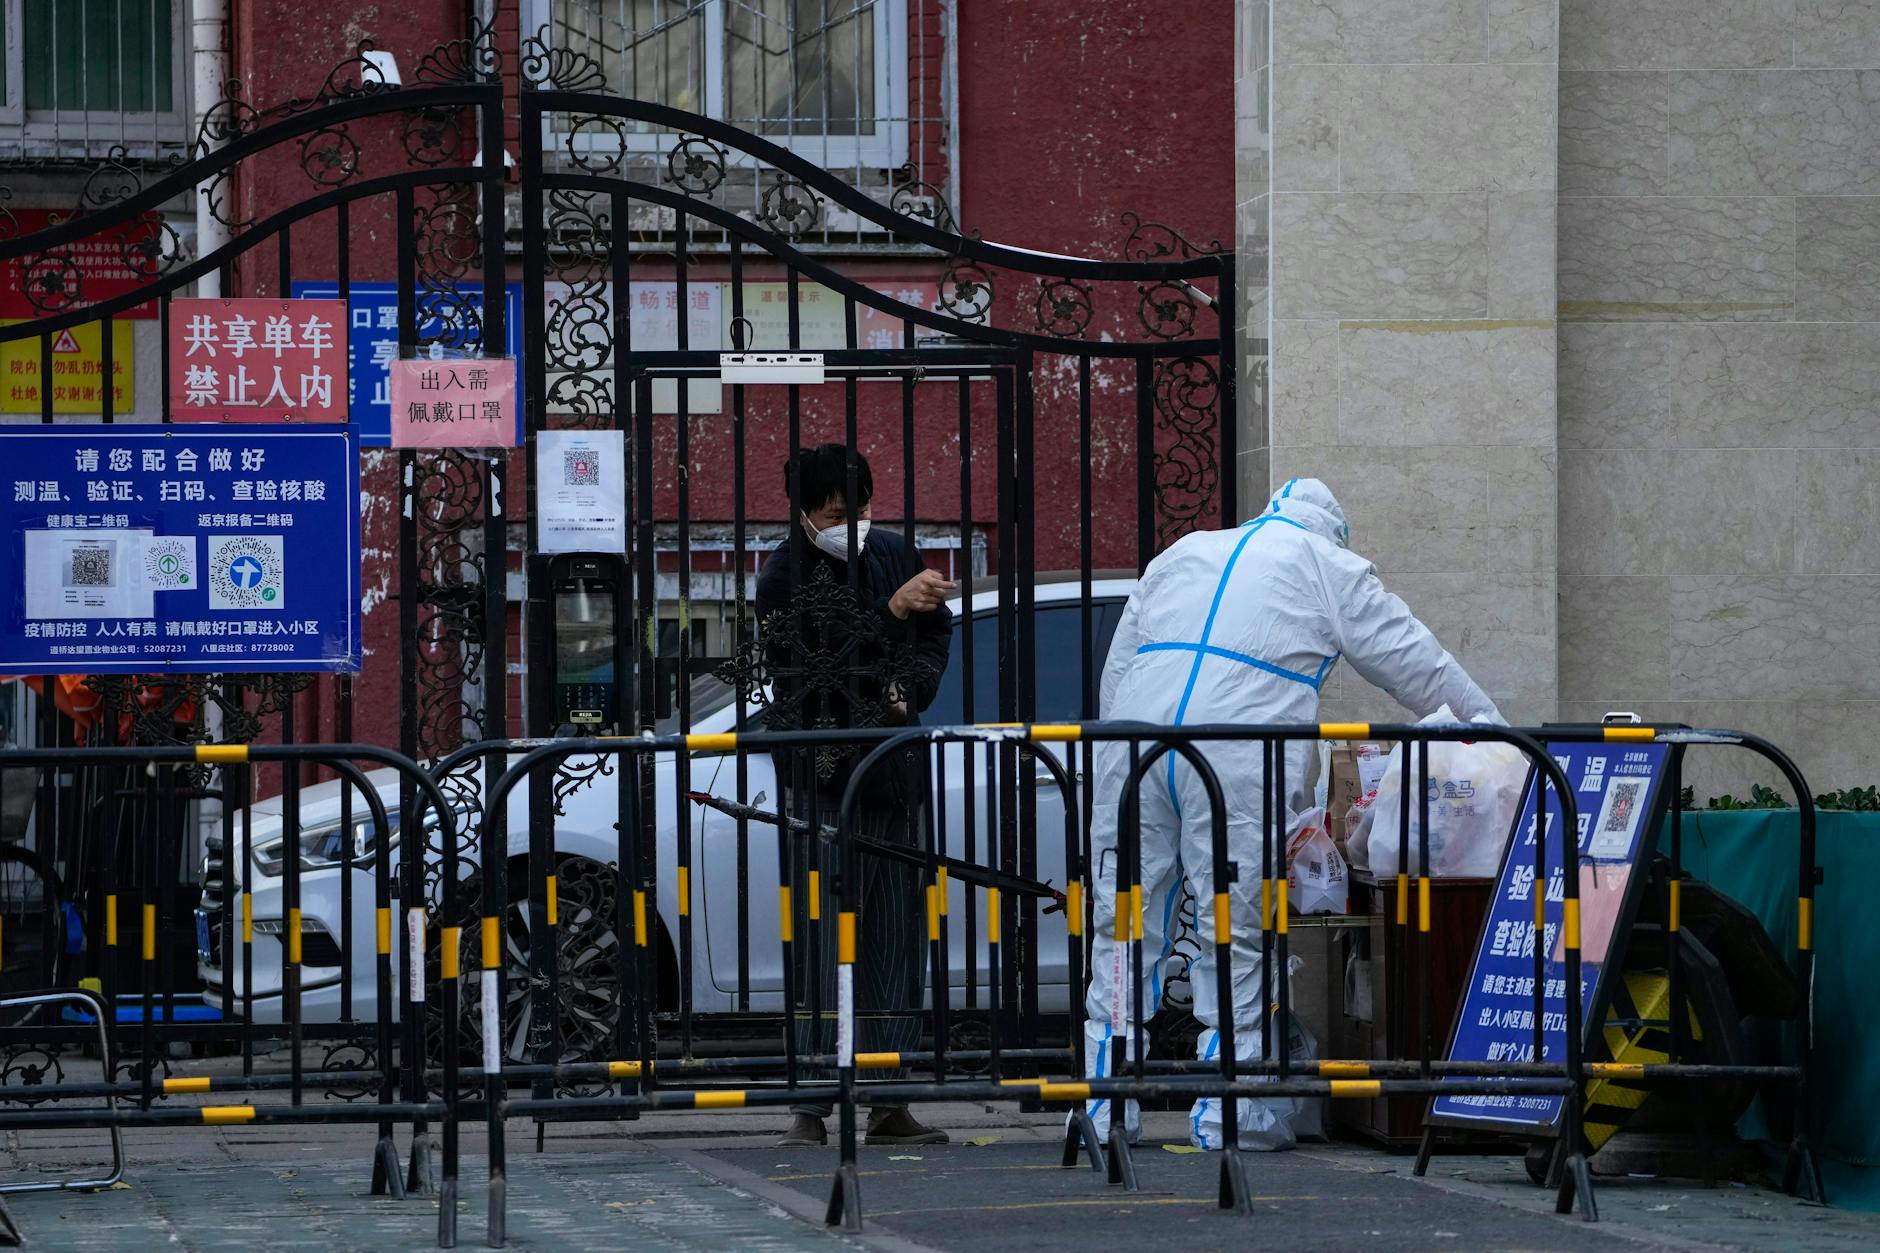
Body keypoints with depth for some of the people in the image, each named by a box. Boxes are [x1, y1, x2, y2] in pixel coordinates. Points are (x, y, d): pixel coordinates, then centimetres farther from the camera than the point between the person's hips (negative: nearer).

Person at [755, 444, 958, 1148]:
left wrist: (913, 687, 5)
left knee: (896, 931, 6)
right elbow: (817, 666, -21)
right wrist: (893, 610, -28)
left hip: (892, 769, 6)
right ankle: (810, 1105, -13)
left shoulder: (892, 556, 10)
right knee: (820, 928, -12)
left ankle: (888, 1103, 10)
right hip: (820, 772, -6)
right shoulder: (784, 578, -8)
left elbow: (937, 634, 24)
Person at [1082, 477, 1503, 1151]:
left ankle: (1106, 1112, 8)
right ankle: (1228, 1112, 1)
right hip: (1240, 762, -4)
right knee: (1238, 937, 1)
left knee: (1125, 925, 7)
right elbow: (1419, 665, 18)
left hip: (1135, 739, 4)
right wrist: (1492, 732, 28)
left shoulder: (1181, 555, 28)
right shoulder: (1332, 570, 15)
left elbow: (1115, 671, 25)